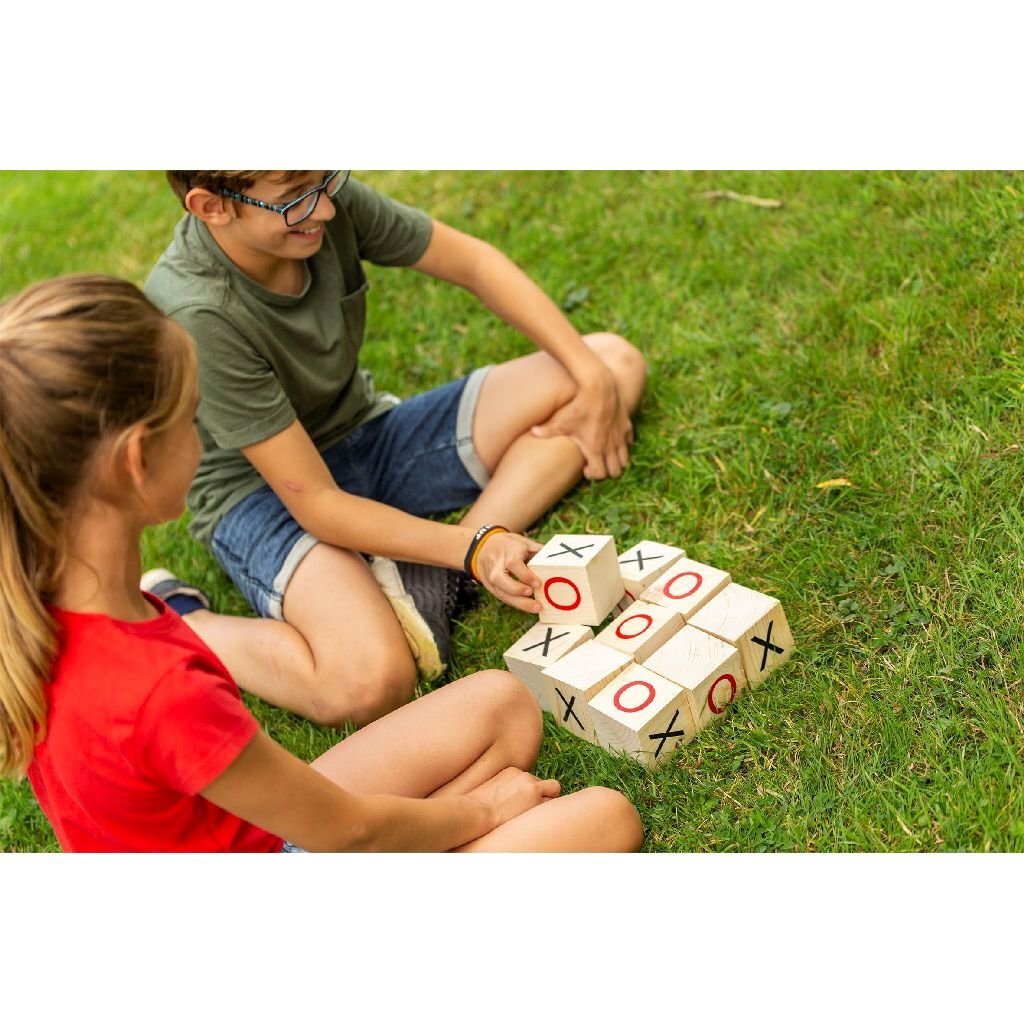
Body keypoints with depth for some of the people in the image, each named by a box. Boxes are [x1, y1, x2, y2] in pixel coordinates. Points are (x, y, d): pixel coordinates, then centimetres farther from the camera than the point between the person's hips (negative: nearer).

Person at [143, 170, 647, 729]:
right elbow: (315, 504, -27)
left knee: (617, 360, -3)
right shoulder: (198, 315, -30)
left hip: (370, 436, 7)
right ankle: (172, 621, -8)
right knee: (371, 682, -37)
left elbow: (474, 263, -2)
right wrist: (473, 548, -32)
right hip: (263, 491, -7)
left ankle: (429, 577, -17)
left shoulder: (330, 202, -16)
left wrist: (592, 373, -10)